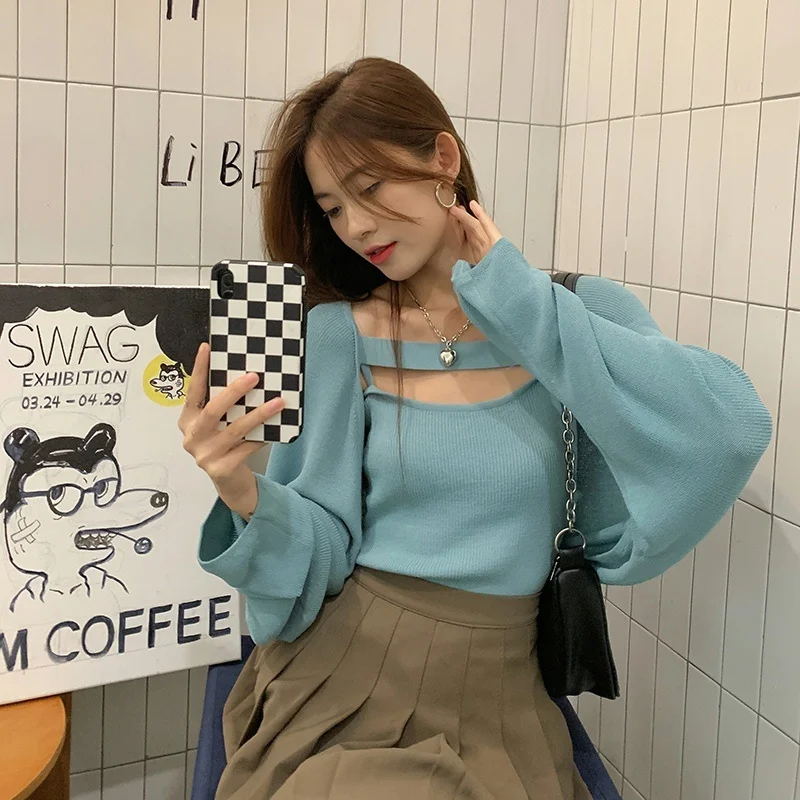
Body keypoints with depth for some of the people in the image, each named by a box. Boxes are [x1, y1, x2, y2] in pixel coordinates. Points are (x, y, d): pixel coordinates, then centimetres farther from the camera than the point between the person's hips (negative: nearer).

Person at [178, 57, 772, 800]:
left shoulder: (580, 311, -1)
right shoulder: (340, 333, -4)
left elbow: (733, 427, -18)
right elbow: (322, 549, -3)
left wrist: (523, 304, -14)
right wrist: (248, 498, -24)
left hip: (499, 694, 1)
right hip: (343, 679, -1)